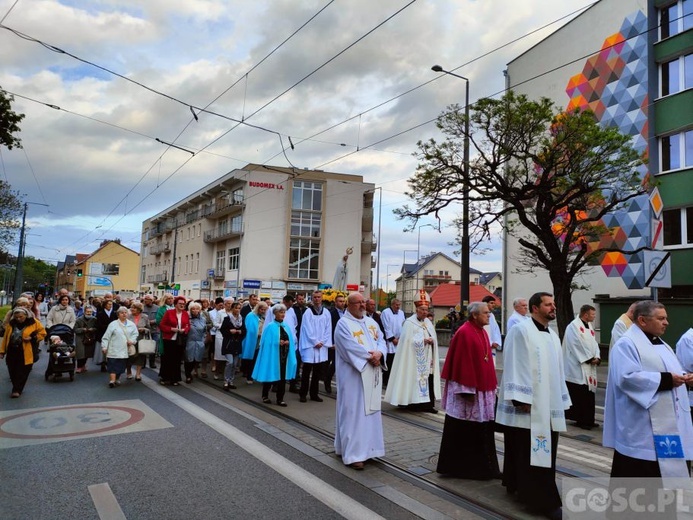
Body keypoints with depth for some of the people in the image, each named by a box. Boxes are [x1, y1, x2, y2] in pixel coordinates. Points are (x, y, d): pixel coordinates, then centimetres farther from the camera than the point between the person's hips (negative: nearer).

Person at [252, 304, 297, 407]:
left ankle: (280, 399, 13)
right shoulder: (270, 326, -7)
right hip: (272, 355, -5)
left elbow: (291, 340, 9)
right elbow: (267, 342, -10)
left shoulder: (286, 326, 8)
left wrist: (287, 342, -11)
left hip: (284, 355, 5)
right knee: (270, 375, 8)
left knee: (282, 377, 4)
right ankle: (265, 396, 27)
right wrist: (278, 343, -18)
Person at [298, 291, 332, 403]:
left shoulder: (326, 313, 6)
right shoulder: (308, 312, -5)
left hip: (322, 346, 4)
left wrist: (322, 342, -5)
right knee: (306, 372, 1)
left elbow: (328, 329, 6)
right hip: (310, 345, -4)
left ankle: (314, 394, 17)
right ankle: (303, 394, 10)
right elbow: (307, 330, -8)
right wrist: (315, 342, -10)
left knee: (318, 372, 8)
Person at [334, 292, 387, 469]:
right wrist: (370, 356, -16)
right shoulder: (343, 324, -8)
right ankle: (353, 453, 2)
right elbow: (350, 347, -18)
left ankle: (366, 447, 23)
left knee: (370, 410, 12)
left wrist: (379, 353, -13)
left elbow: (381, 340, 8)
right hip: (353, 375, -7)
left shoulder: (371, 322, 13)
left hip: (372, 375, 7)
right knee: (354, 412, -4)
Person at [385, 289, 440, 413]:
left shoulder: (428, 322, 14)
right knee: (415, 380, -6)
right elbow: (408, 340, -15)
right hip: (415, 360, -6)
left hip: (427, 359, 6)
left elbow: (434, 339, 17)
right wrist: (423, 341, -16)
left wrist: (431, 340, -3)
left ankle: (427, 404, 7)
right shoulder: (409, 323, -7)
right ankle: (414, 403, 1)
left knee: (428, 380, 1)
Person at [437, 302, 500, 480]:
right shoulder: (464, 333, -17)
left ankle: (482, 468, 25)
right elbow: (461, 363, -19)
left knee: (481, 431, 14)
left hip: (483, 389, 9)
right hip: (468, 390, -9)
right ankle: (457, 467, 16)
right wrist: (468, 390, -20)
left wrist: (491, 387, 15)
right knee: (462, 431, 3)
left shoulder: (483, 332, 10)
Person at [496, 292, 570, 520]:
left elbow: (557, 371, 19)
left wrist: (561, 401, 17)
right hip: (529, 404, -9)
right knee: (532, 452, -3)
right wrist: (520, 398, -21)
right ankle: (543, 500, 2)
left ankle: (518, 484, 27)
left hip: (548, 404, 9)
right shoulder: (521, 331, -11)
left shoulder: (553, 336, 14)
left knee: (544, 451, 13)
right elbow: (515, 366, -16)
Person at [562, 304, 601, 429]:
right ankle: (581, 420, 5)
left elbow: (594, 343, 13)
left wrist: (597, 358, -2)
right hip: (578, 367, -9)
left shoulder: (589, 326, 15)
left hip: (589, 367, 9)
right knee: (580, 395, -4)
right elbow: (578, 345, -18)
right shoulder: (574, 326, -13)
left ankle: (588, 420, 19)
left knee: (589, 393, 11)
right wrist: (589, 359, -12)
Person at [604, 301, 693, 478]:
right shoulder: (626, 344, -13)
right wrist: (666, 380, -23)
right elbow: (627, 377, -25)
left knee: (665, 469, 15)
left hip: (667, 422, 10)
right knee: (637, 473, -2)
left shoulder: (660, 343, 18)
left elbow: (669, 370, 24)